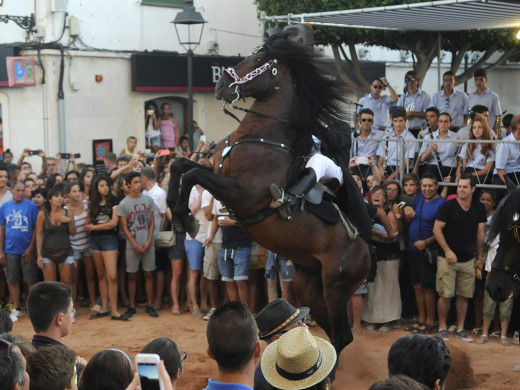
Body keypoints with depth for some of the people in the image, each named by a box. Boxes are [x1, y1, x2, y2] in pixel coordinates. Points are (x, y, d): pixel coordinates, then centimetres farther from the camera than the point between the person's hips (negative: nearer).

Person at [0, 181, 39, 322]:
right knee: (12, 280, 8)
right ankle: (16, 309, 20)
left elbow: (36, 228, -3)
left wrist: (31, 248, -10)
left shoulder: (31, 206, -3)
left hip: (27, 250, -2)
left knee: (31, 280, 2)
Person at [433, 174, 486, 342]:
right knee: (446, 295, -4)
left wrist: (480, 257, 10)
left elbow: (480, 233, 11)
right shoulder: (448, 206, -7)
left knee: (464, 296, 6)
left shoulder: (479, 208, 5)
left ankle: (460, 328, 18)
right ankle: (442, 327, 11)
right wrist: (447, 251, -12)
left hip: (468, 260, 4)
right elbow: (437, 229, -8)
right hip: (448, 258, -3)